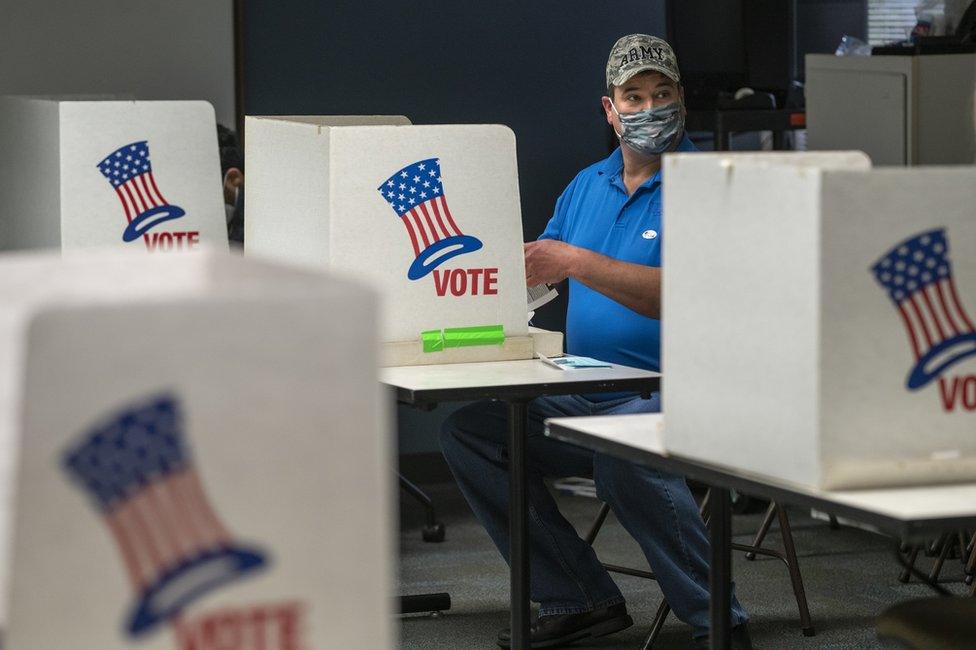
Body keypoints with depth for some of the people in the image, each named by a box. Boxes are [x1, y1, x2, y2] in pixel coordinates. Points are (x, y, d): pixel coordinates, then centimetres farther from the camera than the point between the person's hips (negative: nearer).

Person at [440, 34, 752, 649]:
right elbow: (533, 266, 21)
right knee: (468, 432, -7)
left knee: (623, 456, -38)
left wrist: (577, 263, -22)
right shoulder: (587, 185, 18)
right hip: (581, 398, 8)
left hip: (669, 393, -8)